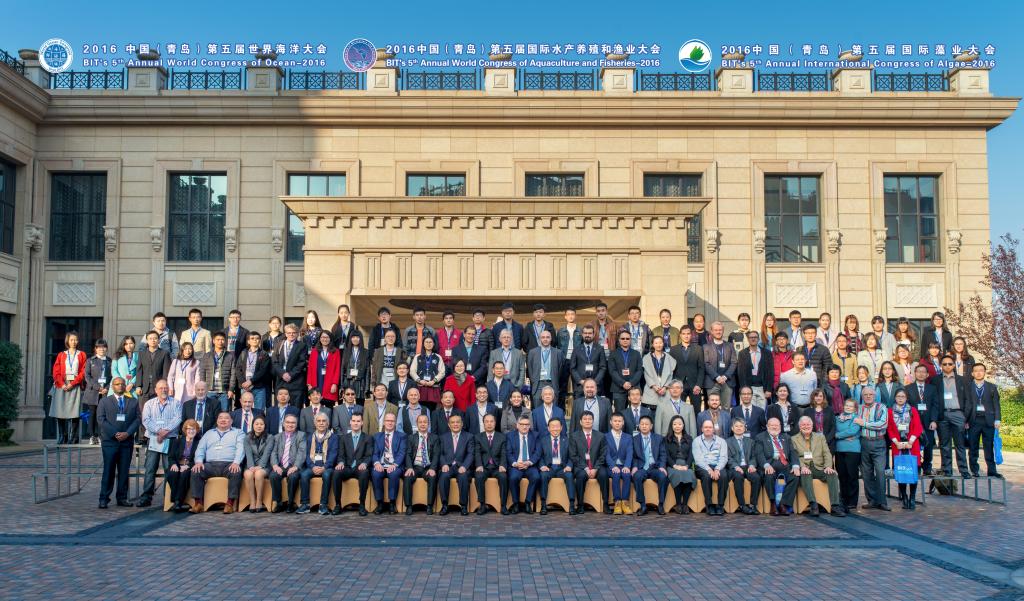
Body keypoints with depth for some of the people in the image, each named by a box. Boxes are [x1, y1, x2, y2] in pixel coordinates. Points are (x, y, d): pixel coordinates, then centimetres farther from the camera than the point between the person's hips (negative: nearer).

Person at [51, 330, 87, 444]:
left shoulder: (81, 355, 11)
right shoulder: (61, 355, 14)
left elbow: (83, 372, 2)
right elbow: (56, 372, 6)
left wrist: (72, 384, -10)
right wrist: (62, 384, -10)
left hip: (76, 386, -1)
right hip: (61, 386, 1)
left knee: (74, 413, -8)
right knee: (61, 413, -2)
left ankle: (73, 439, -6)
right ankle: (61, 440, 4)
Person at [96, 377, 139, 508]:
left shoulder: (133, 403, 13)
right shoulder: (104, 401, 8)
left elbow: (137, 419, 6)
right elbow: (101, 420, -2)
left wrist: (127, 433, -10)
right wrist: (114, 434, -12)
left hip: (127, 441, 2)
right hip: (109, 441, -2)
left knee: (124, 471, 4)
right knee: (108, 471, -2)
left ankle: (122, 498, 10)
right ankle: (104, 499, 4)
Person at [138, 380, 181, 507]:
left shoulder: (176, 404, 9)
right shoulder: (149, 404, 13)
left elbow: (177, 419, -4)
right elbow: (146, 420, -1)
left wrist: (166, 431, -17)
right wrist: (158, 431, -14)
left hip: (170, 440, -1)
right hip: (153, 440, 1)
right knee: (150, 469, -3)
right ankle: (146, 497, 0)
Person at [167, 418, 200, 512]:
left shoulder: (199, 442, 8)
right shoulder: (177, 441, 19)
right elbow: (171, 456, 13)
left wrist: (188, 466, -17)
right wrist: (174, 464, -10)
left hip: (190, 468, -3)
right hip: (177, 467, 3)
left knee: (184, 474, -36)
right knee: (172, 474, -32)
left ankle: (178, 502, -34)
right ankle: (174, 501, -30)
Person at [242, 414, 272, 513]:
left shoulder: (269, 438, 8)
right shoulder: (247, 438, 13)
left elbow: (266, 454, -7)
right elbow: (248, 454, -2)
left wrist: (259, 466, -22)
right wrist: (251, 466, -20)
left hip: (264, 466, -1)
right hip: (251, 466, 2)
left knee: (258, 473, -35)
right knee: (248, 474, -33)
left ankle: (259, 503, -26)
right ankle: (252, 503, -28)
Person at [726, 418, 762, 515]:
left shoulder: (750, 441, 24)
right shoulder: (728, 442, 15)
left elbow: (753, 456, 14)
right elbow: (728, 458, 3)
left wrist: (752, 465, -8)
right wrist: (736, 467, -16)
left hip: (748, 467, 3)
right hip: (735, 468, -2)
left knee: (757, 477, -30)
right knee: (738, 477, -36)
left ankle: (753, 505, -23)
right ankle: (742, 506, -31)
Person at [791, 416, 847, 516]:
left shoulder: (820, 437, 20)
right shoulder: (794, 439, 12)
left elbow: (827, 454, 10)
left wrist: (828, 467, -9)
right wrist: (802, 467, -21)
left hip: (819, 469, 3)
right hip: (805, 470, -3)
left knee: (833, 474, -27)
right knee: (805, 474, -37)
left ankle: (835, 507, -32)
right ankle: (813, 505, -41)